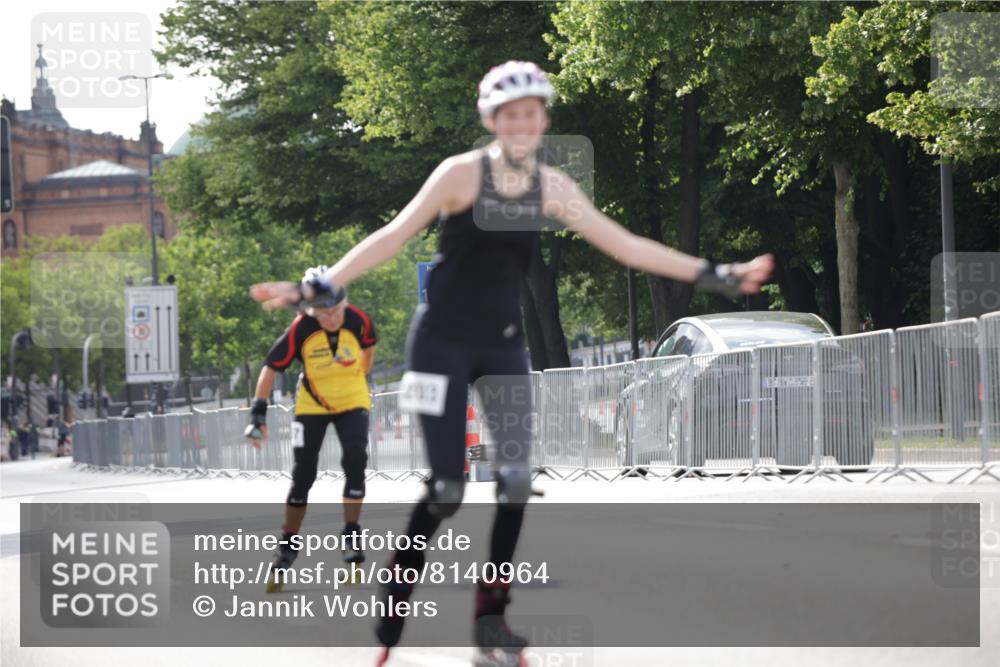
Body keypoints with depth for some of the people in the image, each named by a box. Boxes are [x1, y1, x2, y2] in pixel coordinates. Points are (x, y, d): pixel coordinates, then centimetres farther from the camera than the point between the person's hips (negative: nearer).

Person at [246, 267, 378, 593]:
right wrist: (259, 413, -20)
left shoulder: (358, 320, -21)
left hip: (352, 402, 1)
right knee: (303, 476, -1)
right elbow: (271, 367, -18)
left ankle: (351, 535, -2)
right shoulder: (300, 329, -26)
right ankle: (288, 545, 13)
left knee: (355, 461, -18)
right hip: (312, 404, -1)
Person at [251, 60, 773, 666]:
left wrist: (713, 276, 3)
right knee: (446, 489, -9)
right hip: (443, 341, -4)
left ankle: (492, 616, 6)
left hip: (504, 344, 4)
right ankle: (392, 614, 9)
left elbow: (623, 244, 5)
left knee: (517, 480, -7)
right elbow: (394, 237, -14)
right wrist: (315, 289, -20)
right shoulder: (462, 173, -12)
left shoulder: (552, 186, 1)